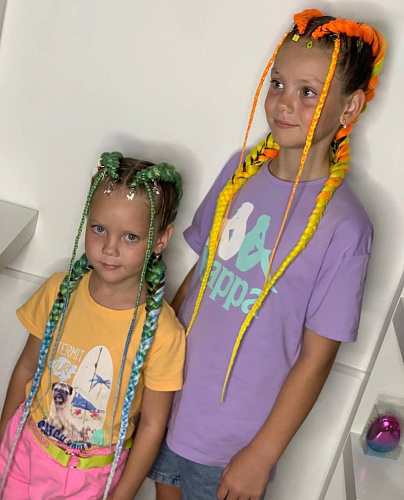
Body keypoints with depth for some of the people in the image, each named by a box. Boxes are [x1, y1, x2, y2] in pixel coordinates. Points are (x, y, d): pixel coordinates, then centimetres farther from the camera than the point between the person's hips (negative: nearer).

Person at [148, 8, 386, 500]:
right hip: (172, 400, 5)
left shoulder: (343, 227, -20)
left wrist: (262, 456, -12)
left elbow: (316, 358, -16)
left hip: (234, 436, -5)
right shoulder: (241, 169, -4)